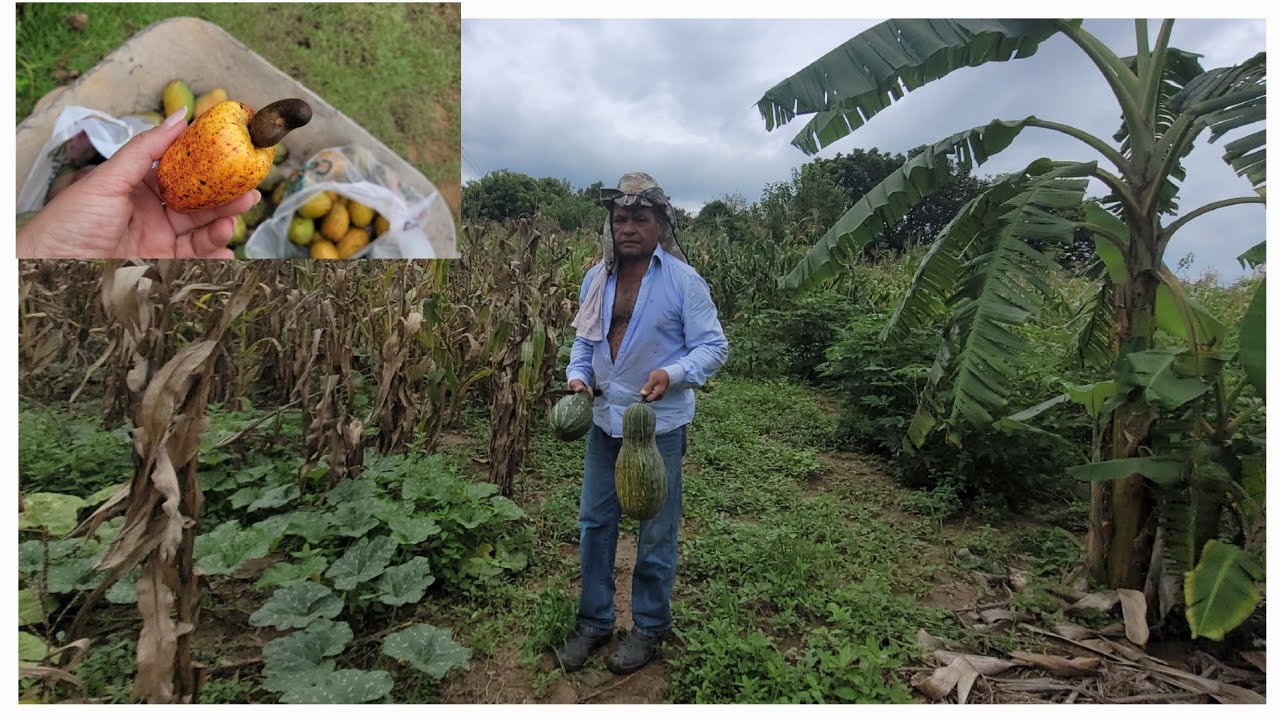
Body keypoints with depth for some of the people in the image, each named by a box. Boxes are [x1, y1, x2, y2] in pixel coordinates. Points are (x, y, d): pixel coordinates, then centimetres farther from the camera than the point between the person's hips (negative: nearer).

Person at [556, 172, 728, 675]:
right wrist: (578, 375, -4)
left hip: (660, 423, -5)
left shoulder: (683, 280, -10)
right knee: (594, 521, 13)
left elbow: (713, 346, -9)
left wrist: (673, 374, -27)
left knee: (655, 530, 9)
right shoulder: (596, 279, 5)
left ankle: (650, 628, 30)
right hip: (605, 419, 5)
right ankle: (594, 622, 33)